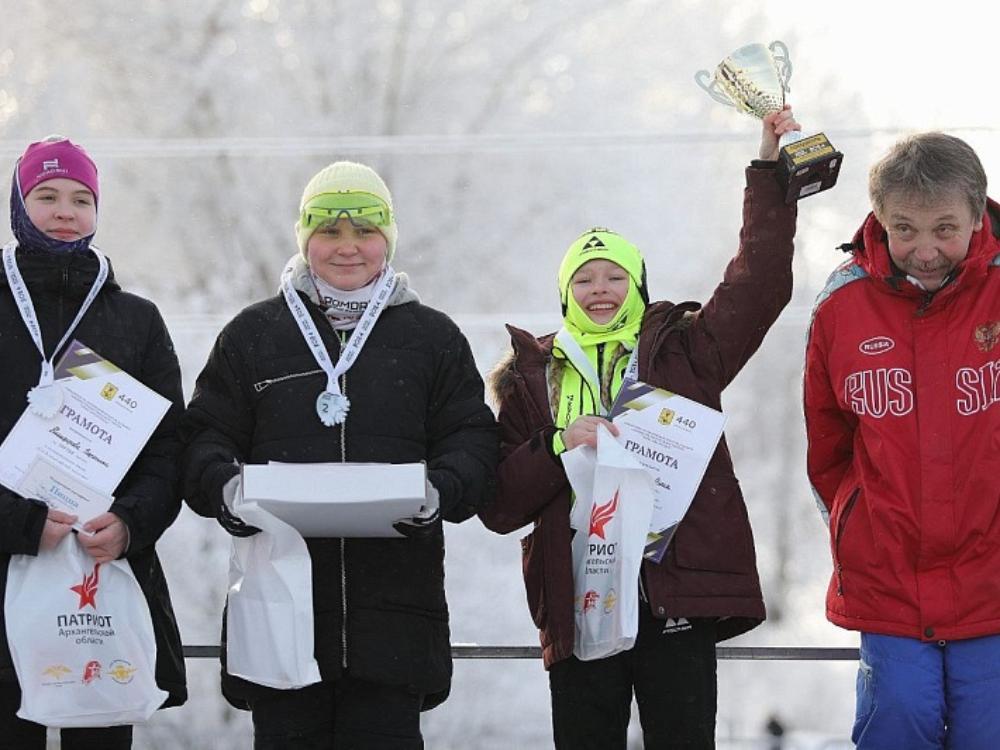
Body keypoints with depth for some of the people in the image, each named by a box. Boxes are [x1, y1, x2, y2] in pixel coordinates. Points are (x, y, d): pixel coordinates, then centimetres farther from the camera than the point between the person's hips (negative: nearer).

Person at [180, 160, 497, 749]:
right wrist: (227, 488, -13)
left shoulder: (434, 337, 13)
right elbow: (204, 437, 10)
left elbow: (472, 441, 7)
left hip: (394, 605, 0)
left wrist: (440, 491, -15)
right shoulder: (253, 334, 13)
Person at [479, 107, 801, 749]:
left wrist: (770, 173, -6)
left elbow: (759, 285, -2)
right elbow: (499, 504, 5)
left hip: (678, 599, -1)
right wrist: (558, 446, -12)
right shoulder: (530, 378, 12)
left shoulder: (682, 352, 10)